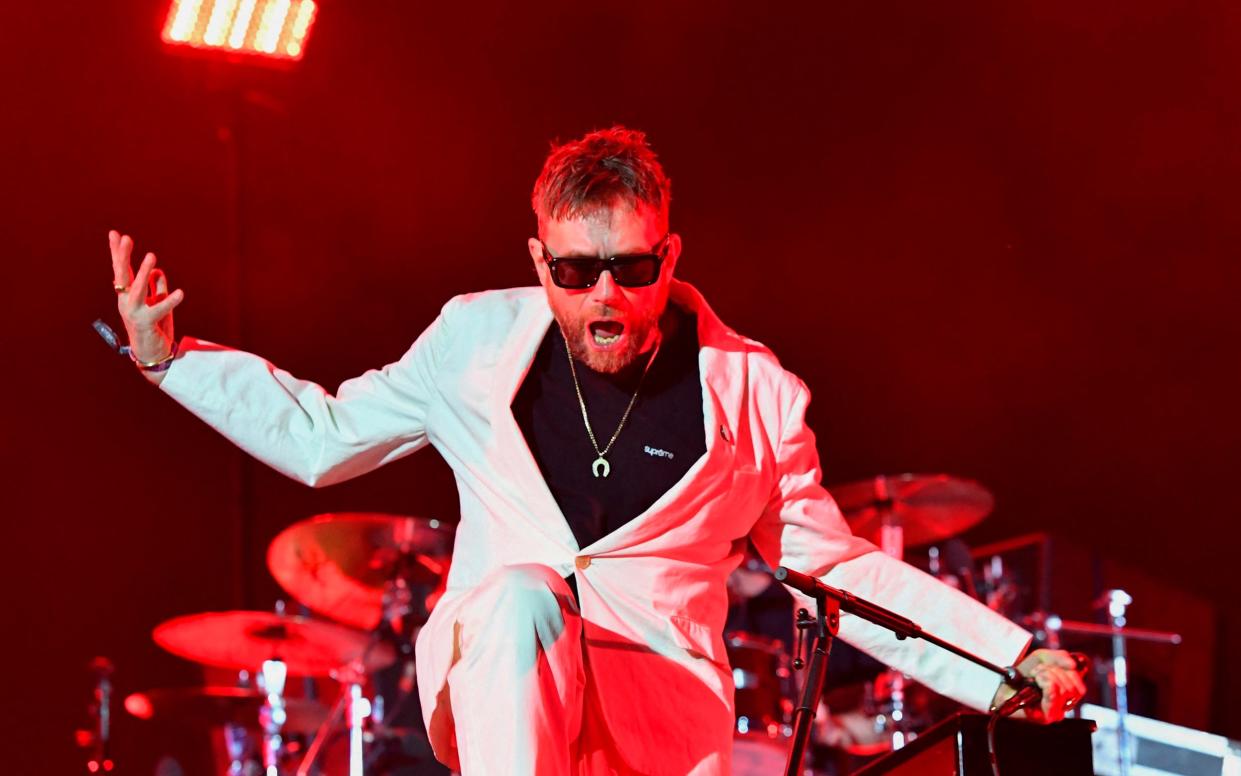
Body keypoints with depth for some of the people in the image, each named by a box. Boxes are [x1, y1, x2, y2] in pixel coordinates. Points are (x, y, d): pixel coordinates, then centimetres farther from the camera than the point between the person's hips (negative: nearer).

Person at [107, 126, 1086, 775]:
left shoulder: (752, 396, 2)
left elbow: (840, 568, 9)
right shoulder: (477, 341, 7)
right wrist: (169, 356, 10)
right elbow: (321, 436, 19)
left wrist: (1012, 660, -1)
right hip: (489, 684, 0)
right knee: (521, 592, -35)